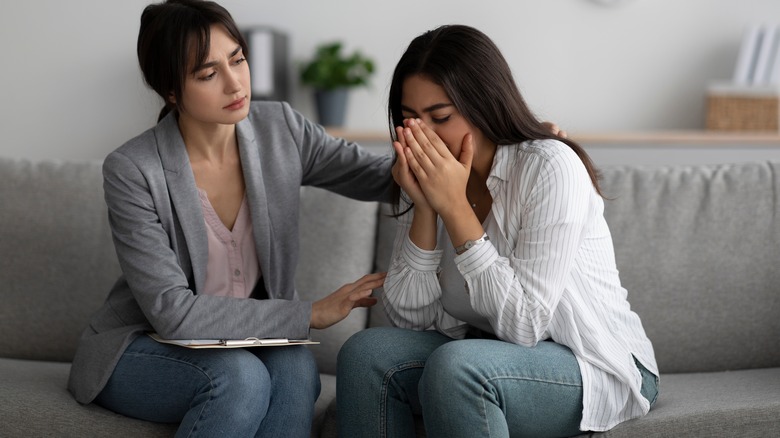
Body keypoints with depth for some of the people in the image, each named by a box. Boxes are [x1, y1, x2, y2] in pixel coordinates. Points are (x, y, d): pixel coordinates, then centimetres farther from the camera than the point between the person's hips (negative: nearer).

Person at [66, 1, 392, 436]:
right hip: (141, 349, -3)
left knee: (296, 366, -30)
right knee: (241, 377, -33)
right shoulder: (132, 171, -20)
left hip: (251, 341, 4)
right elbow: (172, 311, -22)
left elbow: (380, 176, 1)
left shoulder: (281, 129, -6)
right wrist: (310, 314, -23)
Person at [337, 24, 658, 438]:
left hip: (599, 367, -6)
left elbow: (523, 325, -25)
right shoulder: (428, 177, 0)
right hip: (492, 354, 6)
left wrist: (455, 206, -26)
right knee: (366, 352, -18)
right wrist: (423, 207, -18)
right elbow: (409, 318, -6)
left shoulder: (550, 167, -19)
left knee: (455, 366, -33)